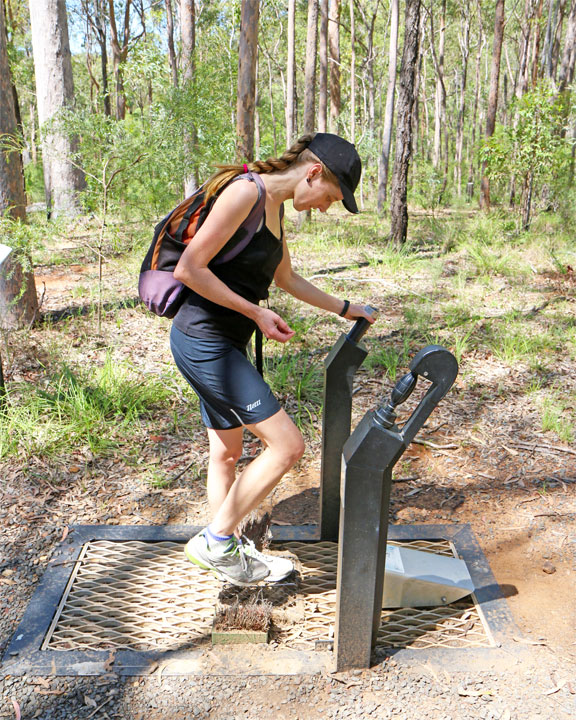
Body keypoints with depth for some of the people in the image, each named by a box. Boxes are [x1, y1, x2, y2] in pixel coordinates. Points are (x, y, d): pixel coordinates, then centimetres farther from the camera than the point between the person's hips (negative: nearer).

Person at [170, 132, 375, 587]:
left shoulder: (275, 206, 14)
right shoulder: (246, 192, -15)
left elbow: (287, 279, 29)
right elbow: (189, 269, -21)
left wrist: (344, 308, 36)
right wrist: (257, 313, -16)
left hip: (222, 344, 10)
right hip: (203, 340, -10)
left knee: (227, 452, 18)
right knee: (287, 445, -6)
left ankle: (227, 550, 35)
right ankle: (215, 540, 8)